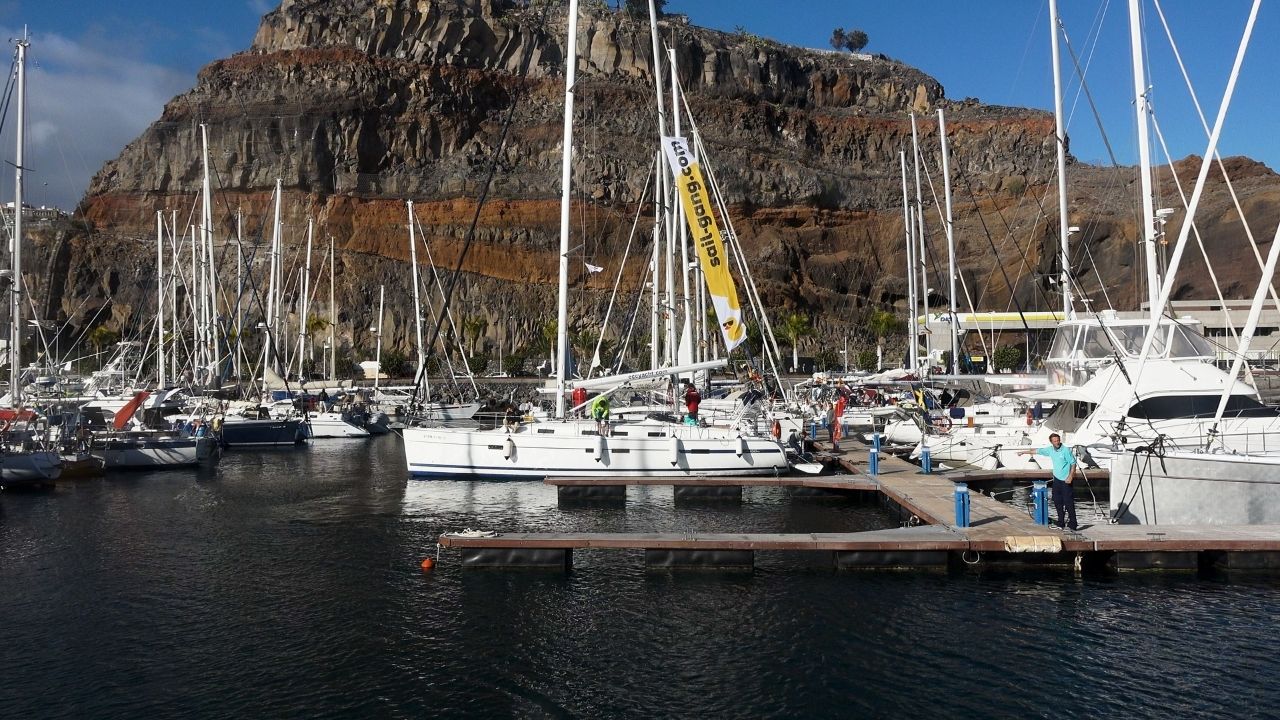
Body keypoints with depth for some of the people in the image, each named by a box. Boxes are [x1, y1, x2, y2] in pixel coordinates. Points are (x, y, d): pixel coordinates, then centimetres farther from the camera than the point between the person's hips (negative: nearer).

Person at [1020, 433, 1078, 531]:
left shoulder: (1066, 450, -14)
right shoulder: (1050, 450, 4)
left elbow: (1073, 463, -13)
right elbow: (1037, 451, 15)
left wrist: (1070, 476, -20)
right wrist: (1023, 452, 20)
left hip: (1066, 480, -7)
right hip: (1057, 479, 7)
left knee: (1068, 502, -7)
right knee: (1057, 501, 9)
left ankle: (1072, 525, -4)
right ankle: (1061, 523, 18)